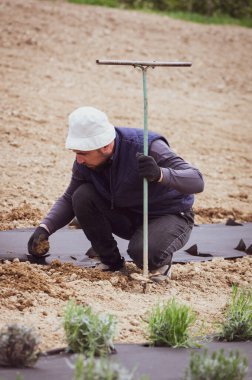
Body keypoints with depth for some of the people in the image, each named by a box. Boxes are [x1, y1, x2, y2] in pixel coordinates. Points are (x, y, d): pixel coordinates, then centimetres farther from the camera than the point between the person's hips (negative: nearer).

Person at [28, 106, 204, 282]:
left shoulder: (146, 147, -29)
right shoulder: (84, 163, -12)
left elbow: (197, 182, -33)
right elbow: (69, 199, 4)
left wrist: (159, 174, -53)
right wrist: (44, 228, -14)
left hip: (170, 216, -6)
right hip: (128, 218, 6)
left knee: (144, 253, -37)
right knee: (83, 196, -18)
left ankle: (162, 260, 1)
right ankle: (111, 261, -1)